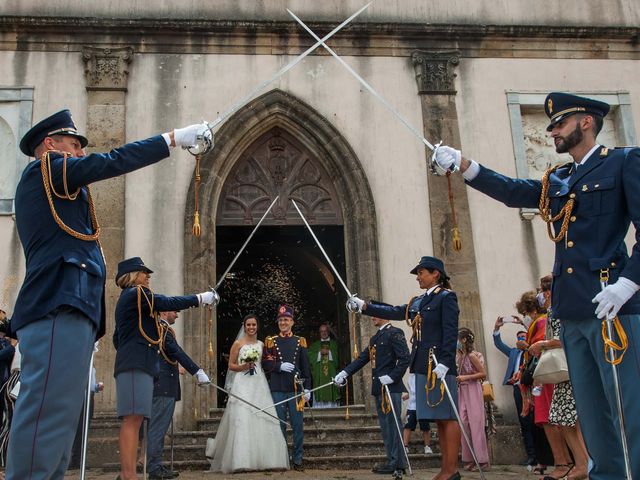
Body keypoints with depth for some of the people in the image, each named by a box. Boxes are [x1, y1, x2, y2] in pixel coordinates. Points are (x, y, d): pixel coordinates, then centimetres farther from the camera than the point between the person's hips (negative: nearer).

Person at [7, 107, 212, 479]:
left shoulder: (54, 189, 31)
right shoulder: (44, 168, 5)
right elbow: (114, 162, -4)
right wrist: (172, 139, 2)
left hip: (68, 310, 10)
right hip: (60, 309, -10)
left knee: (60, 418, 7)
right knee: (50, 413, -16)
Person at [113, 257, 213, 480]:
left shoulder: (126, 298, 26)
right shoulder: (136, 293, -2)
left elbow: (117, 338, 29)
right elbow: (168, 303, -10)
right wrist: (199, 298, 0)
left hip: (133, 363, 10)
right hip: (137, 364, -10)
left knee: (133, 421, 6)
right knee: (133, 419, -17)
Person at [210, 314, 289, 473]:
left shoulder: (261, 344, 15)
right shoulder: (238, 344, 4)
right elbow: (231, 365, 3)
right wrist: (243, 367, -14)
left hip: (259, 384, 4)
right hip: (242, 384, -4)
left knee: (263, 420, -3)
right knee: (242, 420, -12)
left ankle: (263, 459, 2)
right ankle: (242, 461, -11)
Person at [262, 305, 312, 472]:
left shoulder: (300, 341, 9)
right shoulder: (270, 341, 8)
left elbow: (306, 367, 7)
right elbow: (265, 363, 1)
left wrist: (307, 388, 2)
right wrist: (280, 366, -15)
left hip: (296, 389, 0)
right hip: (277, 389, 0)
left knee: (298, 425, 1)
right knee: (280, 426, 5)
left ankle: (297, 460, 10)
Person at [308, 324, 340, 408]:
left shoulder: (335, 344, 15)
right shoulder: (314, 345, 18)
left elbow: (338, 357, 2)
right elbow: (310, 358, 5)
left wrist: (328, 352, -6)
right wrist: (320, 353, -6)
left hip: (331, 375, 0)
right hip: (319, 376, 0)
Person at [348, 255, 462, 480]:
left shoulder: (446, 297, -5)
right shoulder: (417, 301, 17)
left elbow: (451, 333, -13)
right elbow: (394, 312, 15)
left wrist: (444, 363, -22)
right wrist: (364, 305, 10)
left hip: (440, 366, -8)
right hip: (423, 367, 8)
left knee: (447, 417, -3)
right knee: (439, 419, 11)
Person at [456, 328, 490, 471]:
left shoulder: (472, 355, -10)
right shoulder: (459, 356, 11)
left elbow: (483, 374, -12)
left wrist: (465, 377, -18)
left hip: (472, 391, -7)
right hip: (462, 392, 8)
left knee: (476, 424, -7)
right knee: (464, 424, 4)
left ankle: (482, 461, -4)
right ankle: (469, 460, 8)